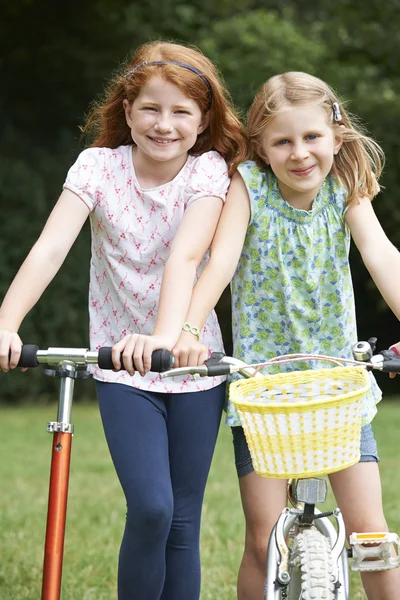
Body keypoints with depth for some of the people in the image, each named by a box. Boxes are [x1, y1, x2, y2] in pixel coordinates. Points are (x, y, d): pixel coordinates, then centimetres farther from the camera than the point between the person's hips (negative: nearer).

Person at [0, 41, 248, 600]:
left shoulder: (209, 170, -7)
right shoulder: (99, 166, -6)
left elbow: (185, 255, -24)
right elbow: (51, 247, -20)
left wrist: (165, 337, -42)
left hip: (193, 367, 1)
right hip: (122, 370, -1)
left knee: (184, 523, 3)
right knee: (150, 508, -17)